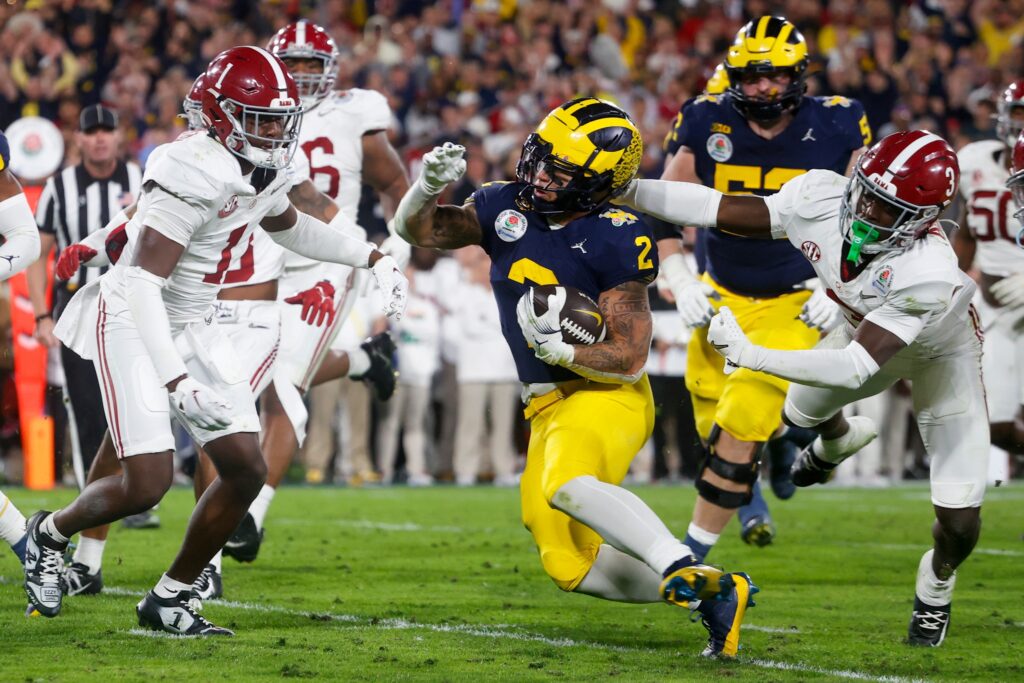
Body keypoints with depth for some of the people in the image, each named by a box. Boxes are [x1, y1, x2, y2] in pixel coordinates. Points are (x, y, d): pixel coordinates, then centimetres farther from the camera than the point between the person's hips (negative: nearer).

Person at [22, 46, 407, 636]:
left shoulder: (265, 172, 0)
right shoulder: (197, 174, -27)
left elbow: (288, 225, 27)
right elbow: (142, 284, -31)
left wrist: (373, 258, 22)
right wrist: (177, 382, -38)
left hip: (193, 329, 9)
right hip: (134, 324, -8)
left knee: (247, 470, 1)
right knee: (147, 484, -15)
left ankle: (170, 598, 15)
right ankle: (52, 532, 17)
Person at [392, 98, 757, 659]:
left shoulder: (615, 242, -16)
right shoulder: (506, 208, 2)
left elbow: (629, 358, -16)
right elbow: (420, 231, 6)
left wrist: (560, 350, -30)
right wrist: (430, 185, -14)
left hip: (605, 395, -8)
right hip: (549, 406, 8)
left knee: (567, 486, -39)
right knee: (567, 565, 4)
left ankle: (686, 571, -42)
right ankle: (712, 597, 9)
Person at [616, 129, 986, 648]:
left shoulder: (930, 274, -47)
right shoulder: (822, 198, -34)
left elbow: (857, 369, -48)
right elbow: (719, 210, -27)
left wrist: (753, 355, -54)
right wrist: (623, 189, -34)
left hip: (941, 356, -5)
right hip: (869, 328, 5)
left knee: (960, 522, -7)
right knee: (800, 411, 26)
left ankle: (937, 581, 30)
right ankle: (840, 440, 64)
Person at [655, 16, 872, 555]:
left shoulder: (836, 129, -10)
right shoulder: (706, 126, -8)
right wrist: (678, 281, -11)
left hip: (795, 304, -3)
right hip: (721, 297, 3)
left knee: (741, 424, -14)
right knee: (713, 422, 7)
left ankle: (692, 554, -3)